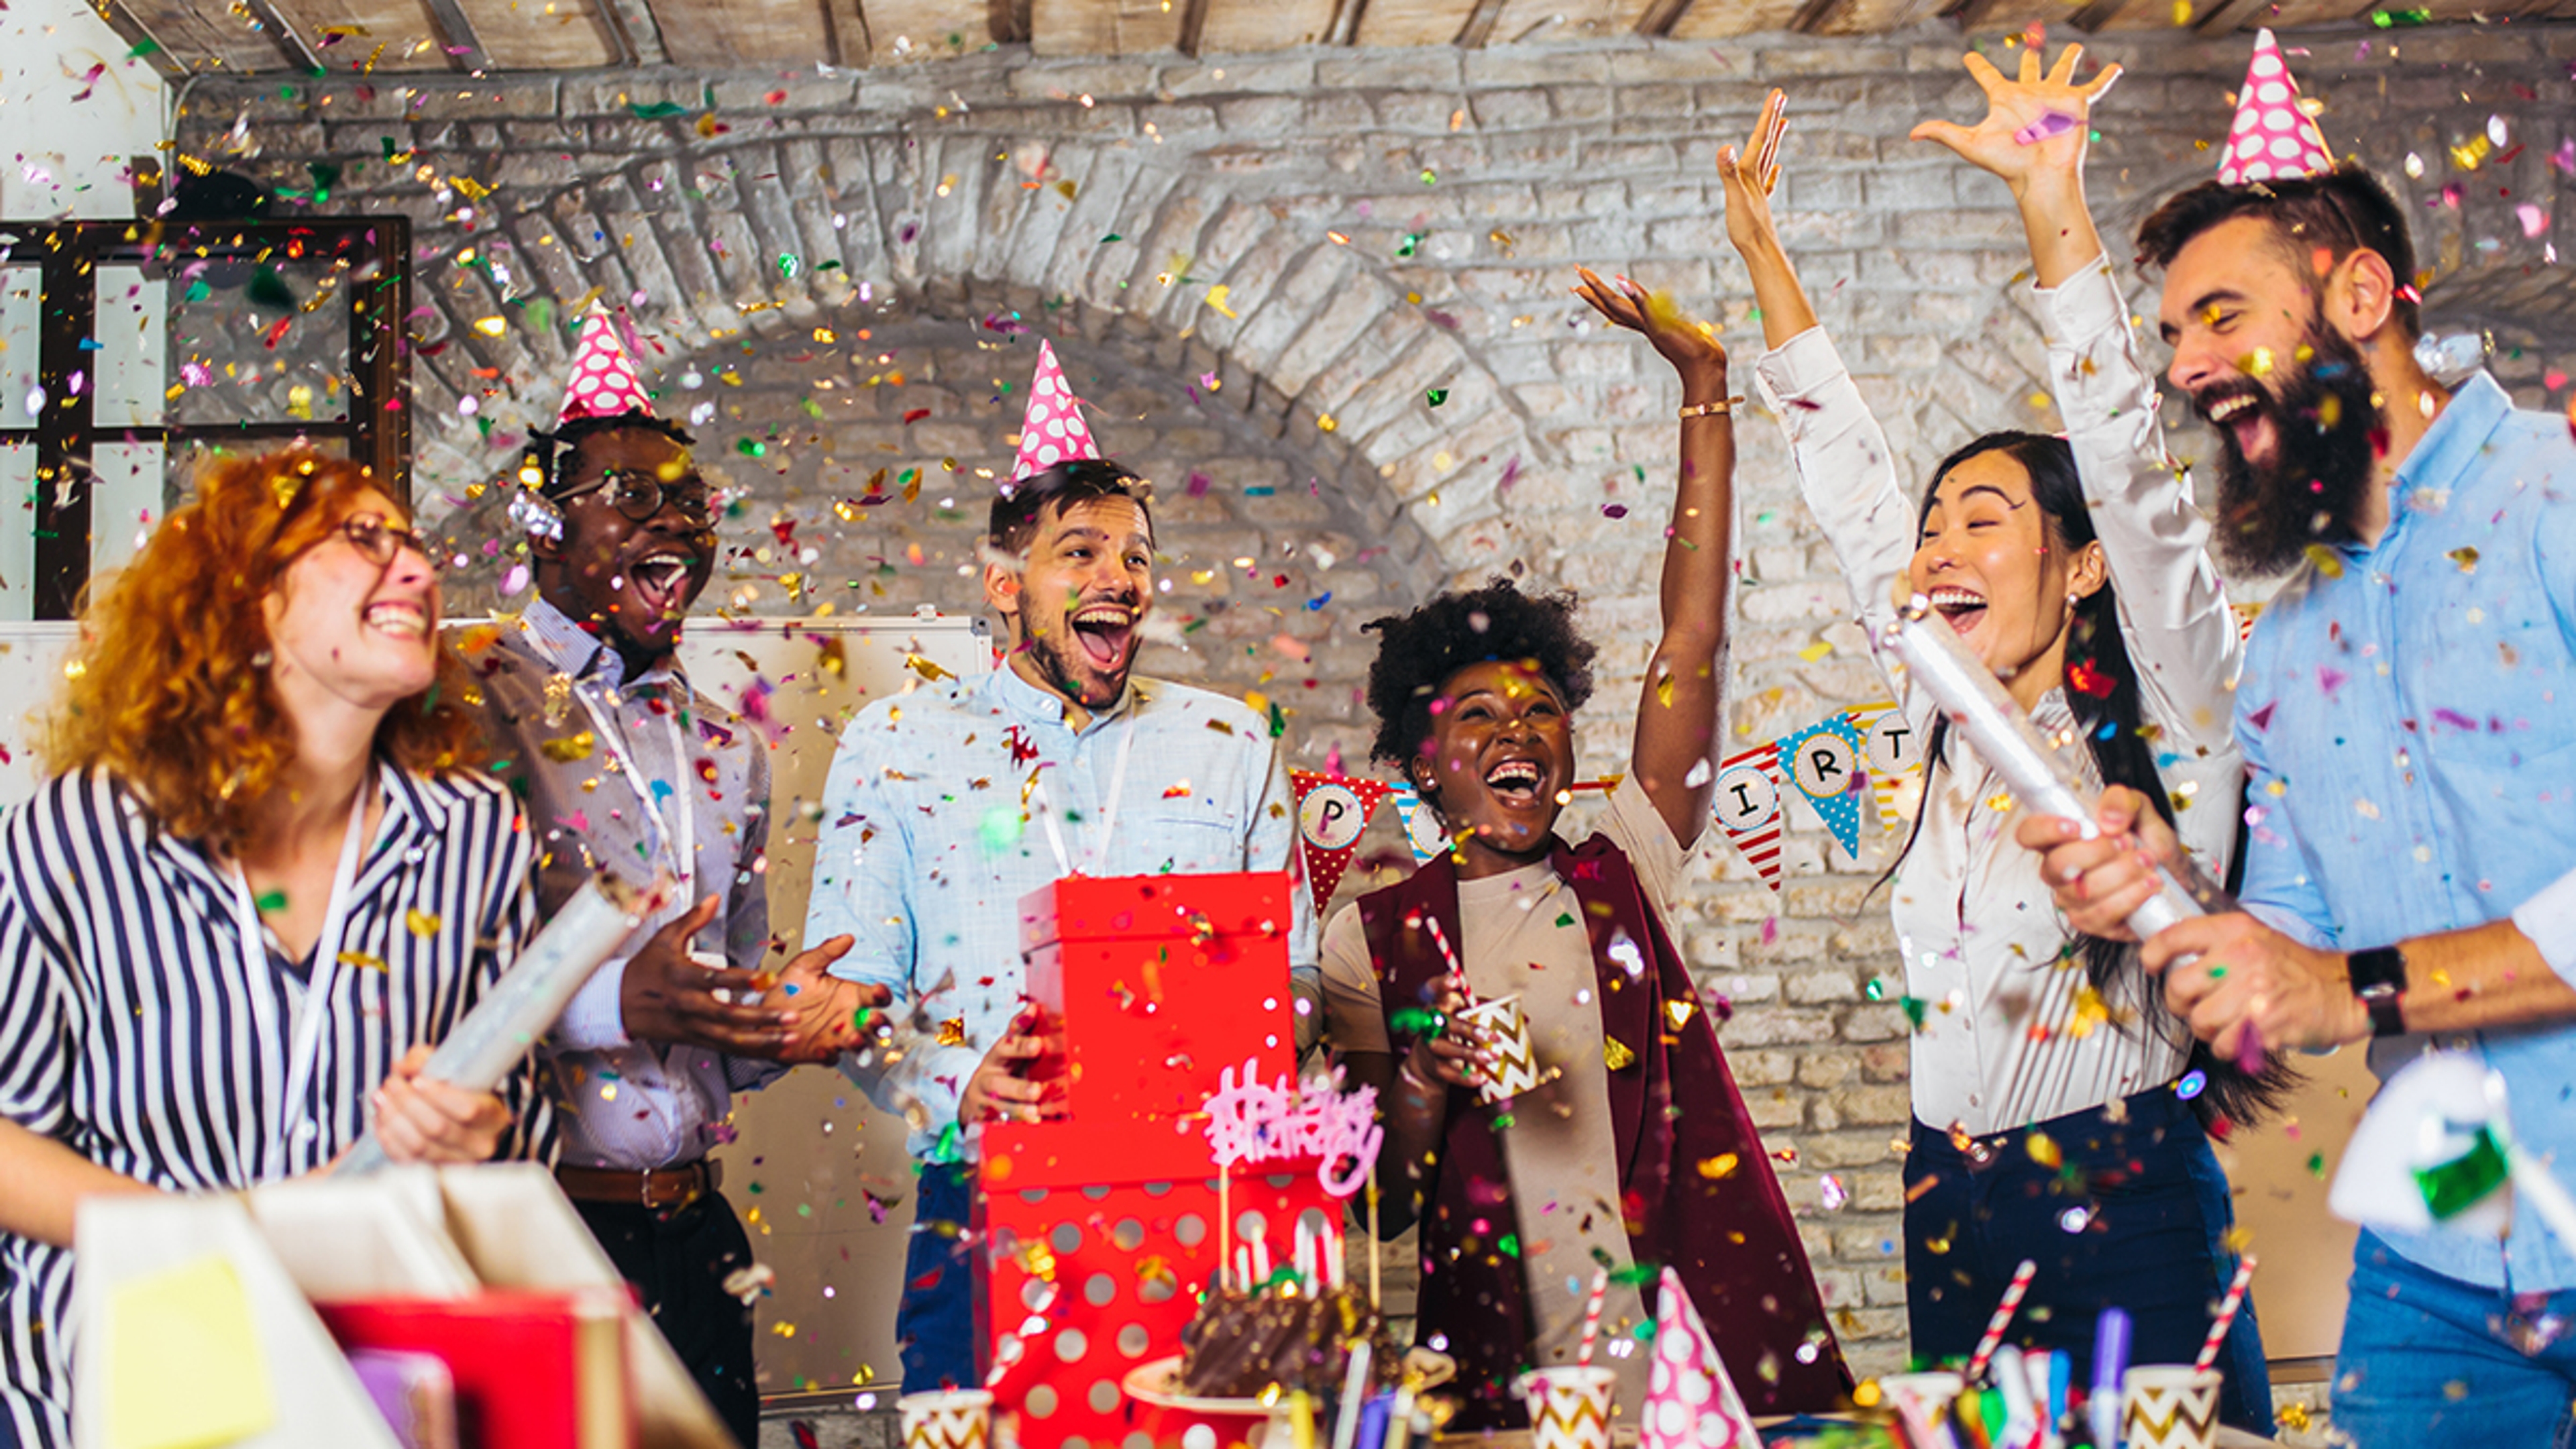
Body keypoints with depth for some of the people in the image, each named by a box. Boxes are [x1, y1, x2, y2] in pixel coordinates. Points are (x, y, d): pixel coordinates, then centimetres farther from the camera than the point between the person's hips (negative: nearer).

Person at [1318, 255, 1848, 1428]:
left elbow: (1692, 640, 2)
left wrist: (1705, 384, -1)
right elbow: (1374, 1204, 6)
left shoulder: (1621, 877, 8)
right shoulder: (1372, 938, 6)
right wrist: (1423, 1079, -15)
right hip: (1504, 1376, -1)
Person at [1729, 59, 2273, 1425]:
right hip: (1950, 1218, 6)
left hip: (2126, 1211, -6)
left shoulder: (2162, 721, -4)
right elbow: (1847, 485, 15)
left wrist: (2053, 202, -21)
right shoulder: (1948, 729, 11)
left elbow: (2125, 464, -14)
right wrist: (1761, 253, 18)